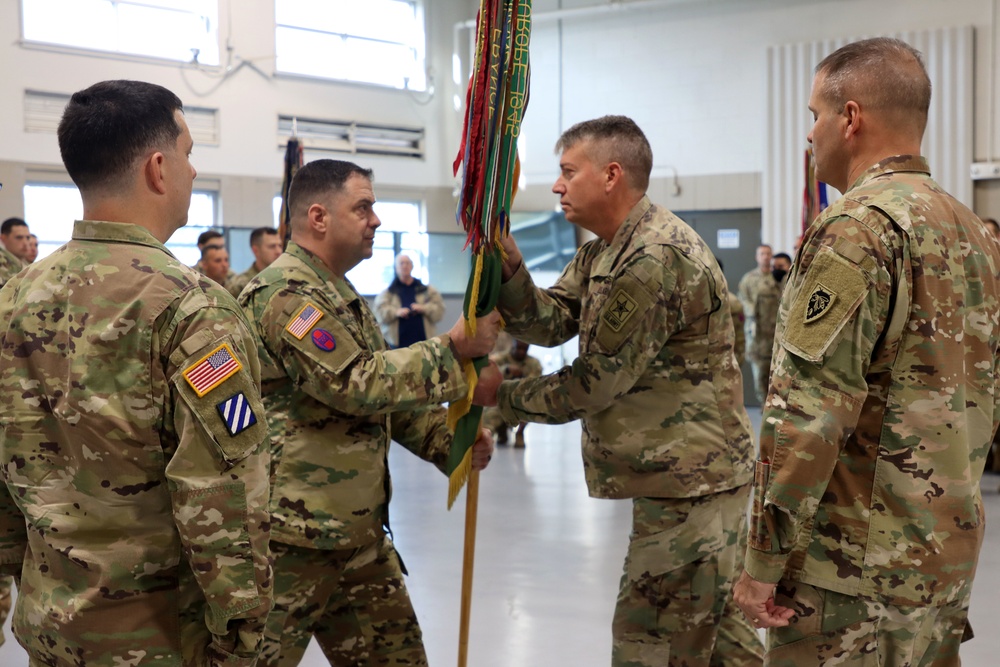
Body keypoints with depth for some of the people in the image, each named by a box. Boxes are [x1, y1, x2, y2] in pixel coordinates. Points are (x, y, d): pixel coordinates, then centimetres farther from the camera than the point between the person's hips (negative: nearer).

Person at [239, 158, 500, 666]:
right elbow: (358, 384, -24)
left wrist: (448, 439, 4)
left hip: (357, 530, 10)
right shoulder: (286, 294, -16)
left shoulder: (339, 294, 17)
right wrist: (452, 350, -17)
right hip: (293, 534, -10)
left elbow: (385, 392, 19)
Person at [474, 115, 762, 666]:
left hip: (690, 481, -10)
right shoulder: (603, 254, 13)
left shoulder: (656, 257, -21)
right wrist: (508, 266, -13)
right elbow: (549, 322, 4)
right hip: (692, 475, 10)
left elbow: (596, 383, -18)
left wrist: (503, 396, -7)